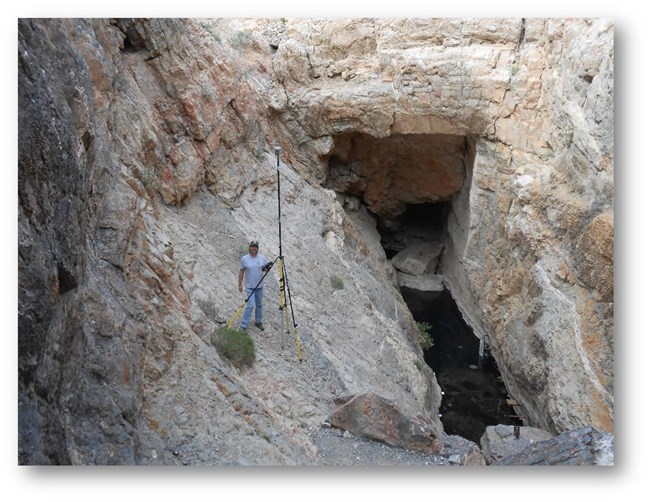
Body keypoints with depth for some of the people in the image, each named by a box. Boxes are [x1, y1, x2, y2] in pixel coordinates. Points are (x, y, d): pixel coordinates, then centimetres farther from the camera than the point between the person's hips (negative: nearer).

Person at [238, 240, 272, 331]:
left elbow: (266, 269, 6)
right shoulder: (244, 258, -7)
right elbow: (241, 271, 0)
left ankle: (258, 322, 32)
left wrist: (267, 268, -18)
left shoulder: (262, 258, -1)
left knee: (259, 304, 15)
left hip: (260, 286, 3)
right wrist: (240, 284, -2)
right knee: (250, 305, -12)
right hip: (250, 287, -3)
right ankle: (243, 326, -5)